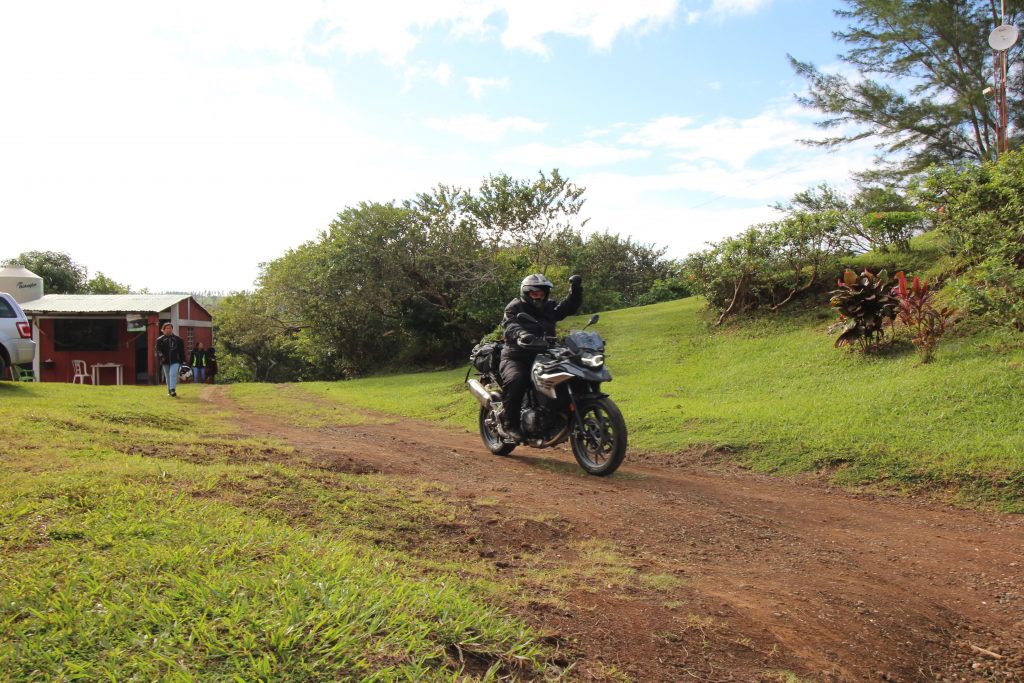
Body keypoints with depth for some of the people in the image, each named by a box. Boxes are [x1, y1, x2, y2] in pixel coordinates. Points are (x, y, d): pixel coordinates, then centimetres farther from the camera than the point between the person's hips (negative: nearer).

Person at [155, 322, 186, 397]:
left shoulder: (178, 339, 6)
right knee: (168, 376, 10)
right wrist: (161, 356, -22)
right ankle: (169, 391, 21)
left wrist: (182, 361, 6)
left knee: (173, 374, -18)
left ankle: (173, 390, -26)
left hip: (175, 361, -2)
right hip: (165, 361, 2)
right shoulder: (160, 340, 5)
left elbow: (182, 351, 8)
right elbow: (158, 350, -3)